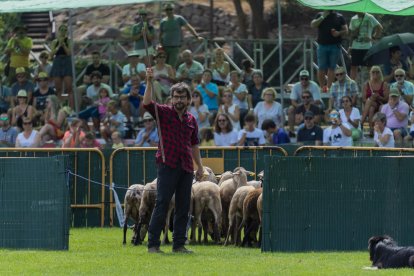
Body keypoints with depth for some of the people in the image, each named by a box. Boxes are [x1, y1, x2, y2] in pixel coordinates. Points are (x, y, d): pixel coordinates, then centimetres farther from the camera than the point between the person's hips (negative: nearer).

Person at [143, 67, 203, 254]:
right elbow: (147, 103, -15)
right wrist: (149, 82, -25)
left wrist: (200, 166, 20)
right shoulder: (164, 112, 2)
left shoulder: (191, 119, 15)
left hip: (186, 168, 5)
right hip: (168, 166, -5)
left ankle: (179, 244, 13)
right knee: (162, 205, -8)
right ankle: (153, 244, -6)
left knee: (183, 207, 6)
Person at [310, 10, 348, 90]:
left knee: (332, 68, 0)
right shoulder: (320, 15, 10)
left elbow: (345, 31, 8)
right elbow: (313, 25, -3)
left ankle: (328, 87, 1)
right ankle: (322, 86, 5)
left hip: (335, 46, 0)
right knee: (322, 68, -2)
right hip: (322, 45, 0)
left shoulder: (339, 17, 9)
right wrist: (323, 17, -10)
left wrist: (339, 33, -12)